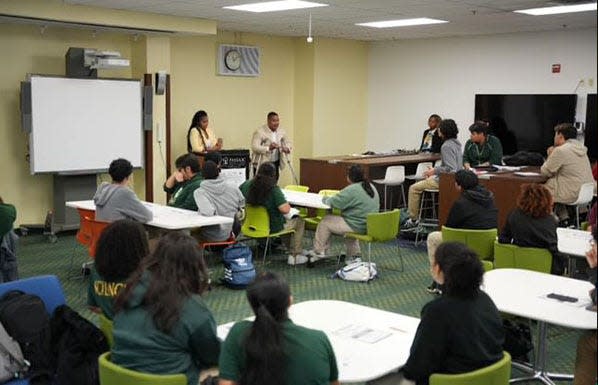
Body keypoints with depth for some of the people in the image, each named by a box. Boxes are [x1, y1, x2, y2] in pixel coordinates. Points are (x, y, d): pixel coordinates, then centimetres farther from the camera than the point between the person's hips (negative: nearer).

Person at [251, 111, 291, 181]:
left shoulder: (282, 131, 4)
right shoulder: (260, 132, -15)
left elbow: (288, 143, 12)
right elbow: (254, 147, -23)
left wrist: (287, 148, -13)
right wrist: (268, 148, -38)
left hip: (275, 163, 6)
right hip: (261, 163, -5)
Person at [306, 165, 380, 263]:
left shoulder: (351, 190, -19)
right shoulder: (371, 187, 9)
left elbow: (333, 202, -16)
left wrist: (325, 199, 6)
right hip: (370, 226, 9)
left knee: (325, 221, 5)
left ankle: (319, 251, 17)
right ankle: (354, 255, 33)